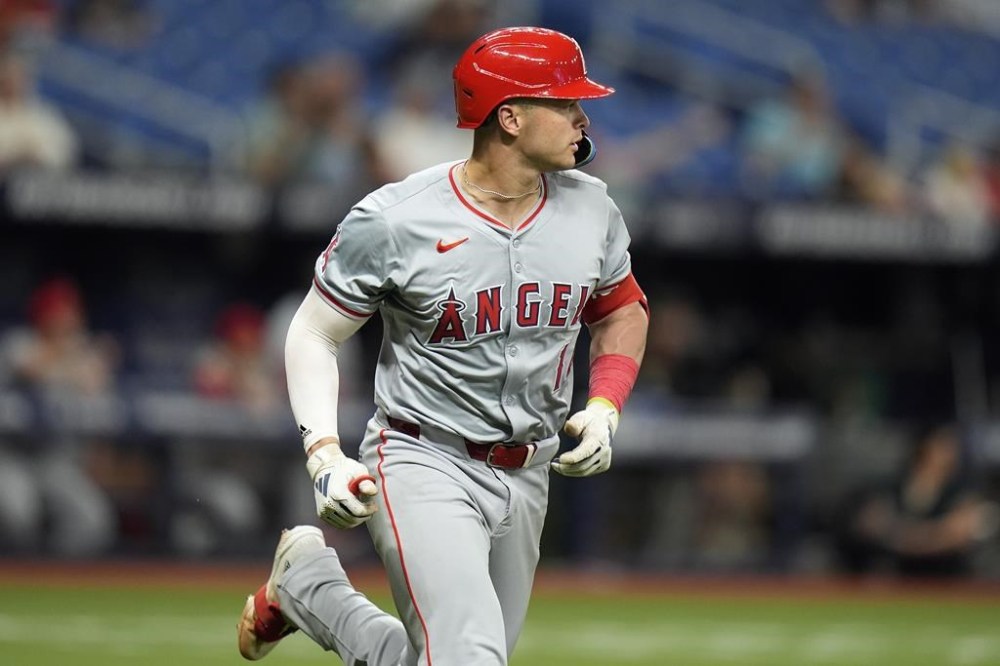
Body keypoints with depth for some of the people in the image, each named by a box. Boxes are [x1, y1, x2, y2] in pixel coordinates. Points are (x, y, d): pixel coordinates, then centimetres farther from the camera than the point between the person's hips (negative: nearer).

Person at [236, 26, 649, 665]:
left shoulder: (590, 209, 1)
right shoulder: (393, 221, -14)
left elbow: (623, 310, 19)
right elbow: (313, 335, -4)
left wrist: (603, 410, 1)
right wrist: (326, 456, -18)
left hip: (527, 478, 6)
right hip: (423, 464, -6)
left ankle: (307, 585, 32)